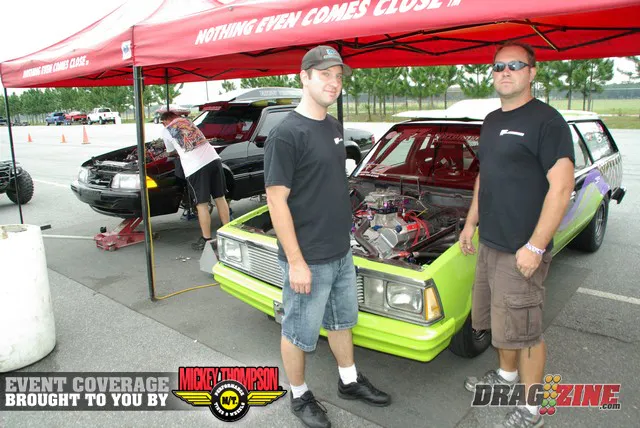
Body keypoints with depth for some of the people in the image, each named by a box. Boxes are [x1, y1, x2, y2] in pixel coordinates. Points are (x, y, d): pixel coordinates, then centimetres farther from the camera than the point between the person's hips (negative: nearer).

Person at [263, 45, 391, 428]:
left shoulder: (334, 127, 7)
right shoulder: (286, 134, -18)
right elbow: (277, 200, -20)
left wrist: (343, 234, 16)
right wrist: (296, 262, -21)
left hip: (341, 252, 8)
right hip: (309, 259, -8)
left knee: (343, 320, 23)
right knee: (299, 332, 11)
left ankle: (350, 381, 44)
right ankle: (300, 397, 33)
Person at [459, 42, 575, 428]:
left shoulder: (546, 120, -14)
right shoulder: (492, 121, 12)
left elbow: (562, 186, -19)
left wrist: (535, 247, -22)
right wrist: (472, 222, 17)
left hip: (522, 251, -8)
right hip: (489, 244, 8)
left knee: (524, 331, 4)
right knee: (500, 322, 22)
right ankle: (507, 375, 45)